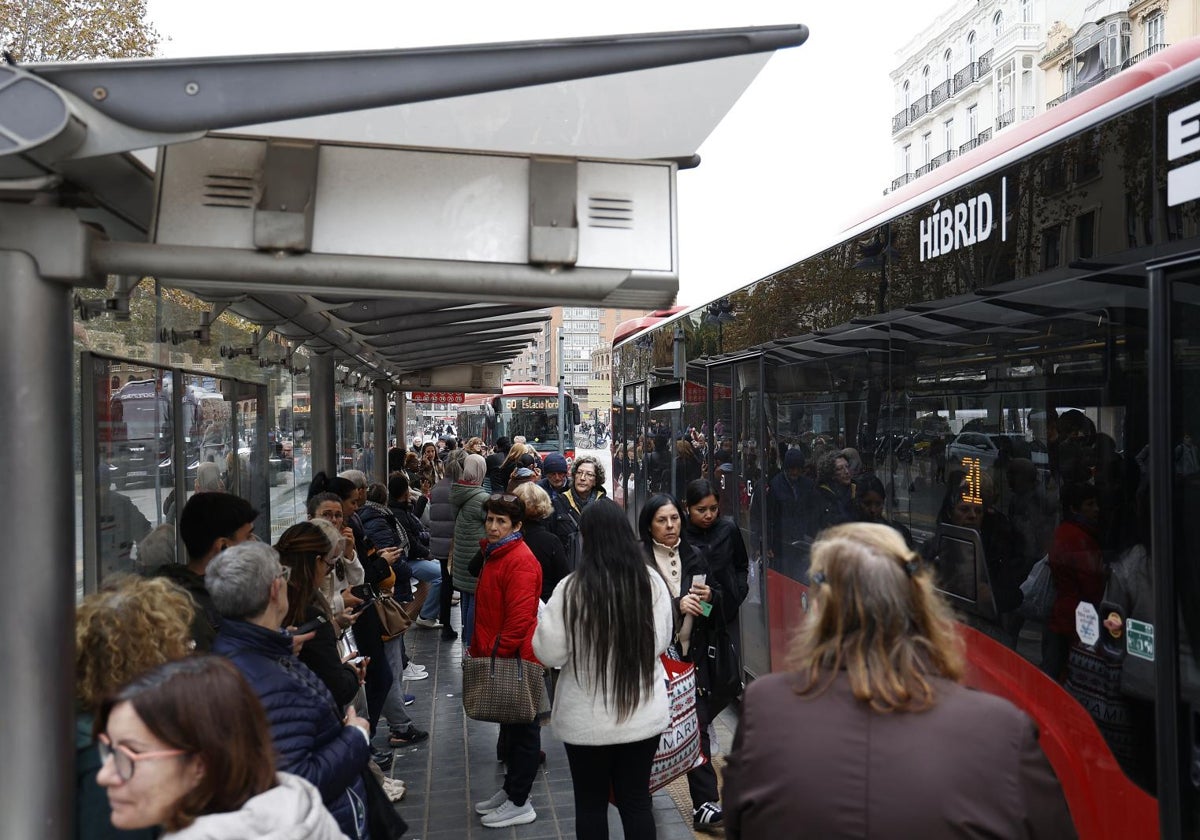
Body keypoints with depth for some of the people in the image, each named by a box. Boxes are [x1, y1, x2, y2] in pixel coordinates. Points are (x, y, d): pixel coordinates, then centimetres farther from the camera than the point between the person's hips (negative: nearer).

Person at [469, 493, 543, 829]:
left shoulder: (521, 561, -20)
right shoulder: (492, 553, 11)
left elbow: (520, 618, -25)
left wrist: (498, 653, -19)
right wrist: (479, 649, 17)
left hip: (516, 659, -9)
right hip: (497, 658, 9)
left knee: (521, 730, 5)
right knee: (510, 727, 20)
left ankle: (519, 803, 16)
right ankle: (510, 789, 33)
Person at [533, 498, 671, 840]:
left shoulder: (572, 588, -19)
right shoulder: (652, 582, -9)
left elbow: (550, 653, -12)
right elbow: (662, 641, 2)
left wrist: (544, 620, 6)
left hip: (587, 720, -3)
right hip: (645, 713, 3)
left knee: (591, 804, 15)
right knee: (637, 800, 16)